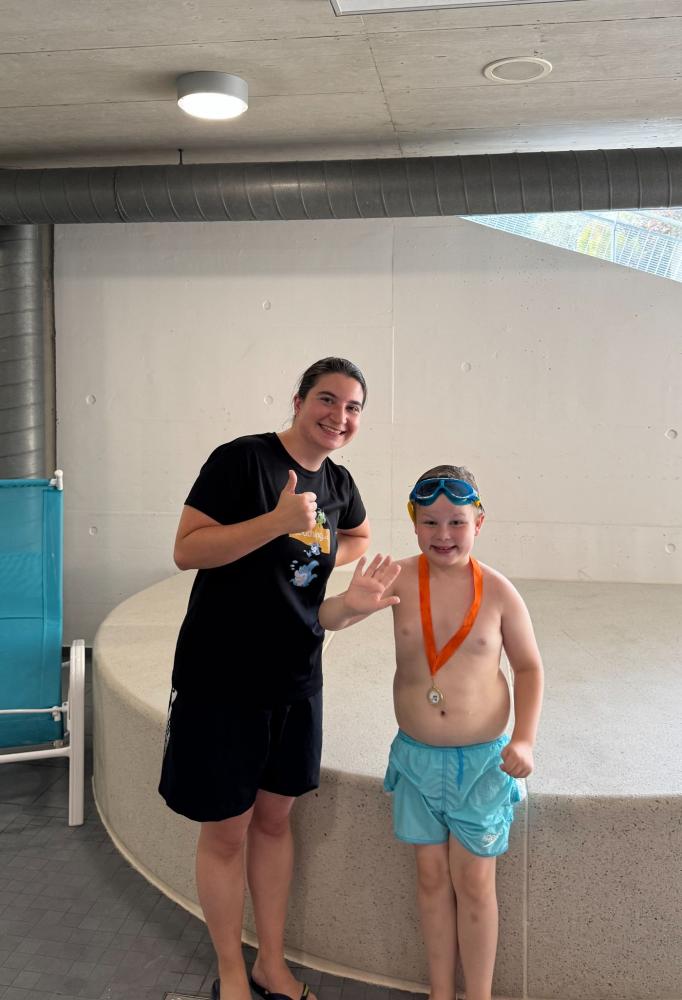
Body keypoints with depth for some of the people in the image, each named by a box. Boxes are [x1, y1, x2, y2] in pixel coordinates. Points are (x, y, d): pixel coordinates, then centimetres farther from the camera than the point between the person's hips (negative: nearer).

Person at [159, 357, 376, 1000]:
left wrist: (321, 557, 6)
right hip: (222, 676, -6)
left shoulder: (338, 482, 6)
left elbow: (358, 539, 26)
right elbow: (186, 550, -20)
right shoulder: (242, 459, -15)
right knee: (225, 830, 7)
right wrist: (279, 520, -28)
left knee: (274, 818, 17)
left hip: (295, 676, 6)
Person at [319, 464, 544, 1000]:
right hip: (416, 756, 2)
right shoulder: (401, 579, -10)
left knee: (474, 882, 8)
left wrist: (524, 740, -10)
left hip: (482, 759, -1)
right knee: (431, 876, 14)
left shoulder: (499, 592, -11)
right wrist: (350, 605, -38)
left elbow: (529, 667, 1)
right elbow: (325, 619, -15)